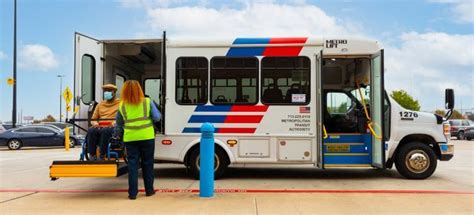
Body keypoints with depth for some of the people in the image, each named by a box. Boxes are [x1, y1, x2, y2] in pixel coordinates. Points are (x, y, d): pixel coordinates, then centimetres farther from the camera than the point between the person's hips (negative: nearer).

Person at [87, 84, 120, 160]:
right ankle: (92, 155, -28)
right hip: (100, 127, 4)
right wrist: (95, 123, 0)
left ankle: (102, 156, -34)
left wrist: (115, 122, -19)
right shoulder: (100, 104, 25)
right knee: (91, 131, -29)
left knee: (105, 131, -38)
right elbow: (93, 118, 24)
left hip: (113, 127, -4)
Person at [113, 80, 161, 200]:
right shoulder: (147, 102, -4)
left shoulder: (122, 106, 1)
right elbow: (157, 118, -3)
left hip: (130, 139, 1)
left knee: (132, 164, 6)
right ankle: (149, 190, 21)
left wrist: (116, 135, 28)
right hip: (147, 137, 0)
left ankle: (132, 193, 7)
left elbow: (118, 124, 10)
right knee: (147, 164, 12)